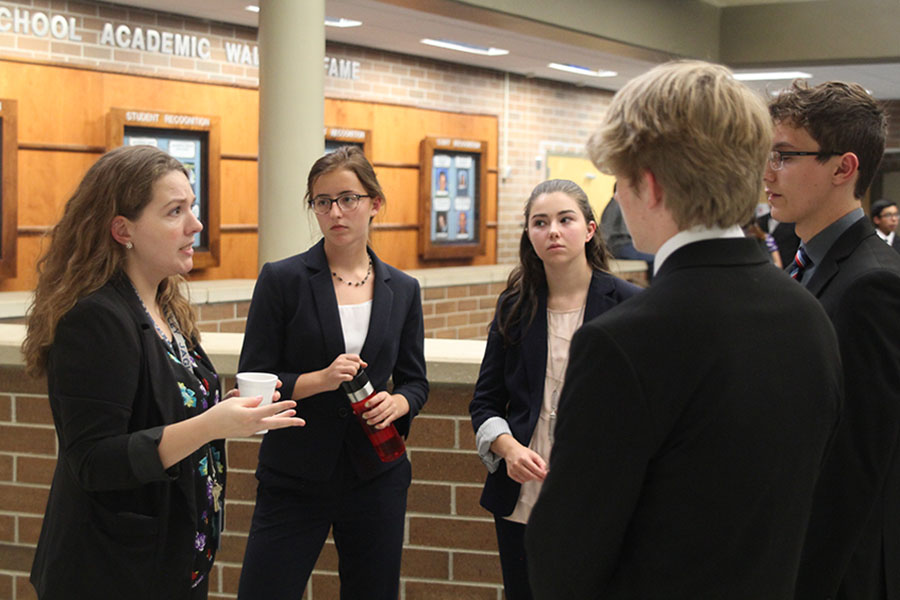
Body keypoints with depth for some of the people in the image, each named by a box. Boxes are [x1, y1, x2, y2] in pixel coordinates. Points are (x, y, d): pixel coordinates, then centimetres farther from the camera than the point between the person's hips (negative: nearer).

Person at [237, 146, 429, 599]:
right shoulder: (283, 280, -4)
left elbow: (415, 380, 12)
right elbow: (253, 382, -5)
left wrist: (398, 403, -10)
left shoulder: (402, 290, 6)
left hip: (375, 476, 3)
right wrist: (319, 380, -21)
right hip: (294, 480, -3)